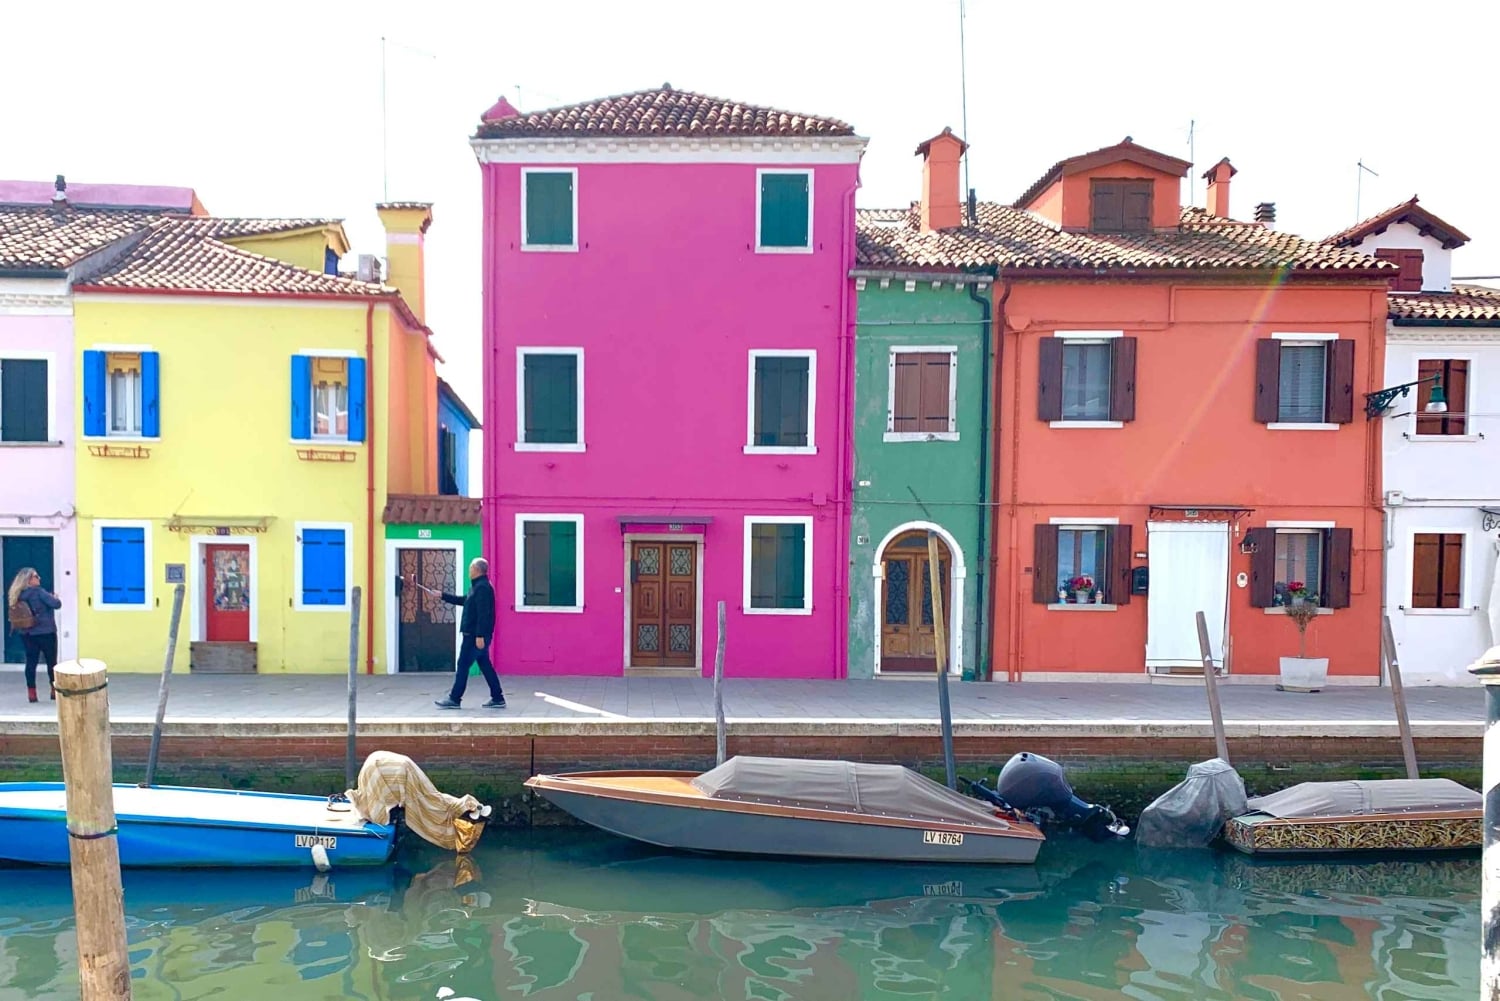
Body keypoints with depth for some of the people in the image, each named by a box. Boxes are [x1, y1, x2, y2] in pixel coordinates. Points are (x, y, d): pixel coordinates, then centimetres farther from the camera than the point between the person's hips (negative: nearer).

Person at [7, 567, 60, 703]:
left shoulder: (16, 595, 4)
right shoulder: (38, 591, -16)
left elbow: (15, 615, 15)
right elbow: (56, 604, -18)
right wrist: (54, 598, 4)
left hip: (27, 634, 6)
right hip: (45, 632, -6)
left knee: (31, 662, 8)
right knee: (52, 661, 6)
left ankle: (31, 693, 8)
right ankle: (55, 690, 12)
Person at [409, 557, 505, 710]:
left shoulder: (482, 588, -16)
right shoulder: (478, 586, 16)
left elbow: (483, 614, -23)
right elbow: (463, 600, 29)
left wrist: (479, 635, -27)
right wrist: (443, 595, 28)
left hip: (475, 636, -10)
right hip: (476, 635, 10)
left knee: (463, 665, -2)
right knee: (485, 666, 10)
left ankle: (454, 699, 5)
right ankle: (497, 698, 11)